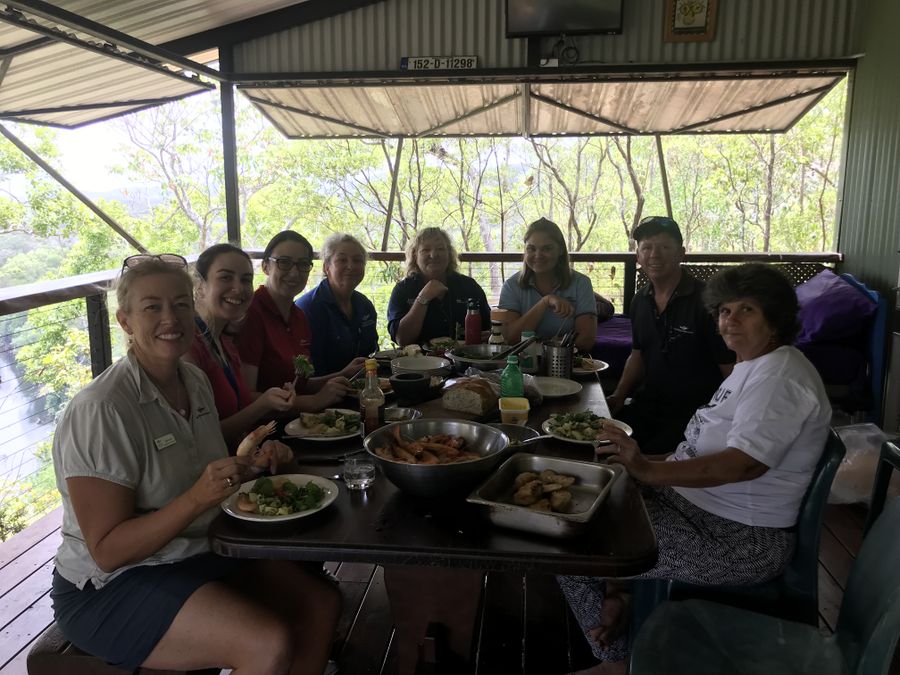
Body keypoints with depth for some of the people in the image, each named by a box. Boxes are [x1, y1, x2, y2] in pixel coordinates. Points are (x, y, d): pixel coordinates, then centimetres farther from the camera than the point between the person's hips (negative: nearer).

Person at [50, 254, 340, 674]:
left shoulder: (194, 379, 2)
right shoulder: (99, 411, -22)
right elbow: (107, 551, -21)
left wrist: (253, 460, -5)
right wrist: (197, 499, -33)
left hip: (200, 553, 8)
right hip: (111, 587, -7)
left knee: (321, 604, -4)